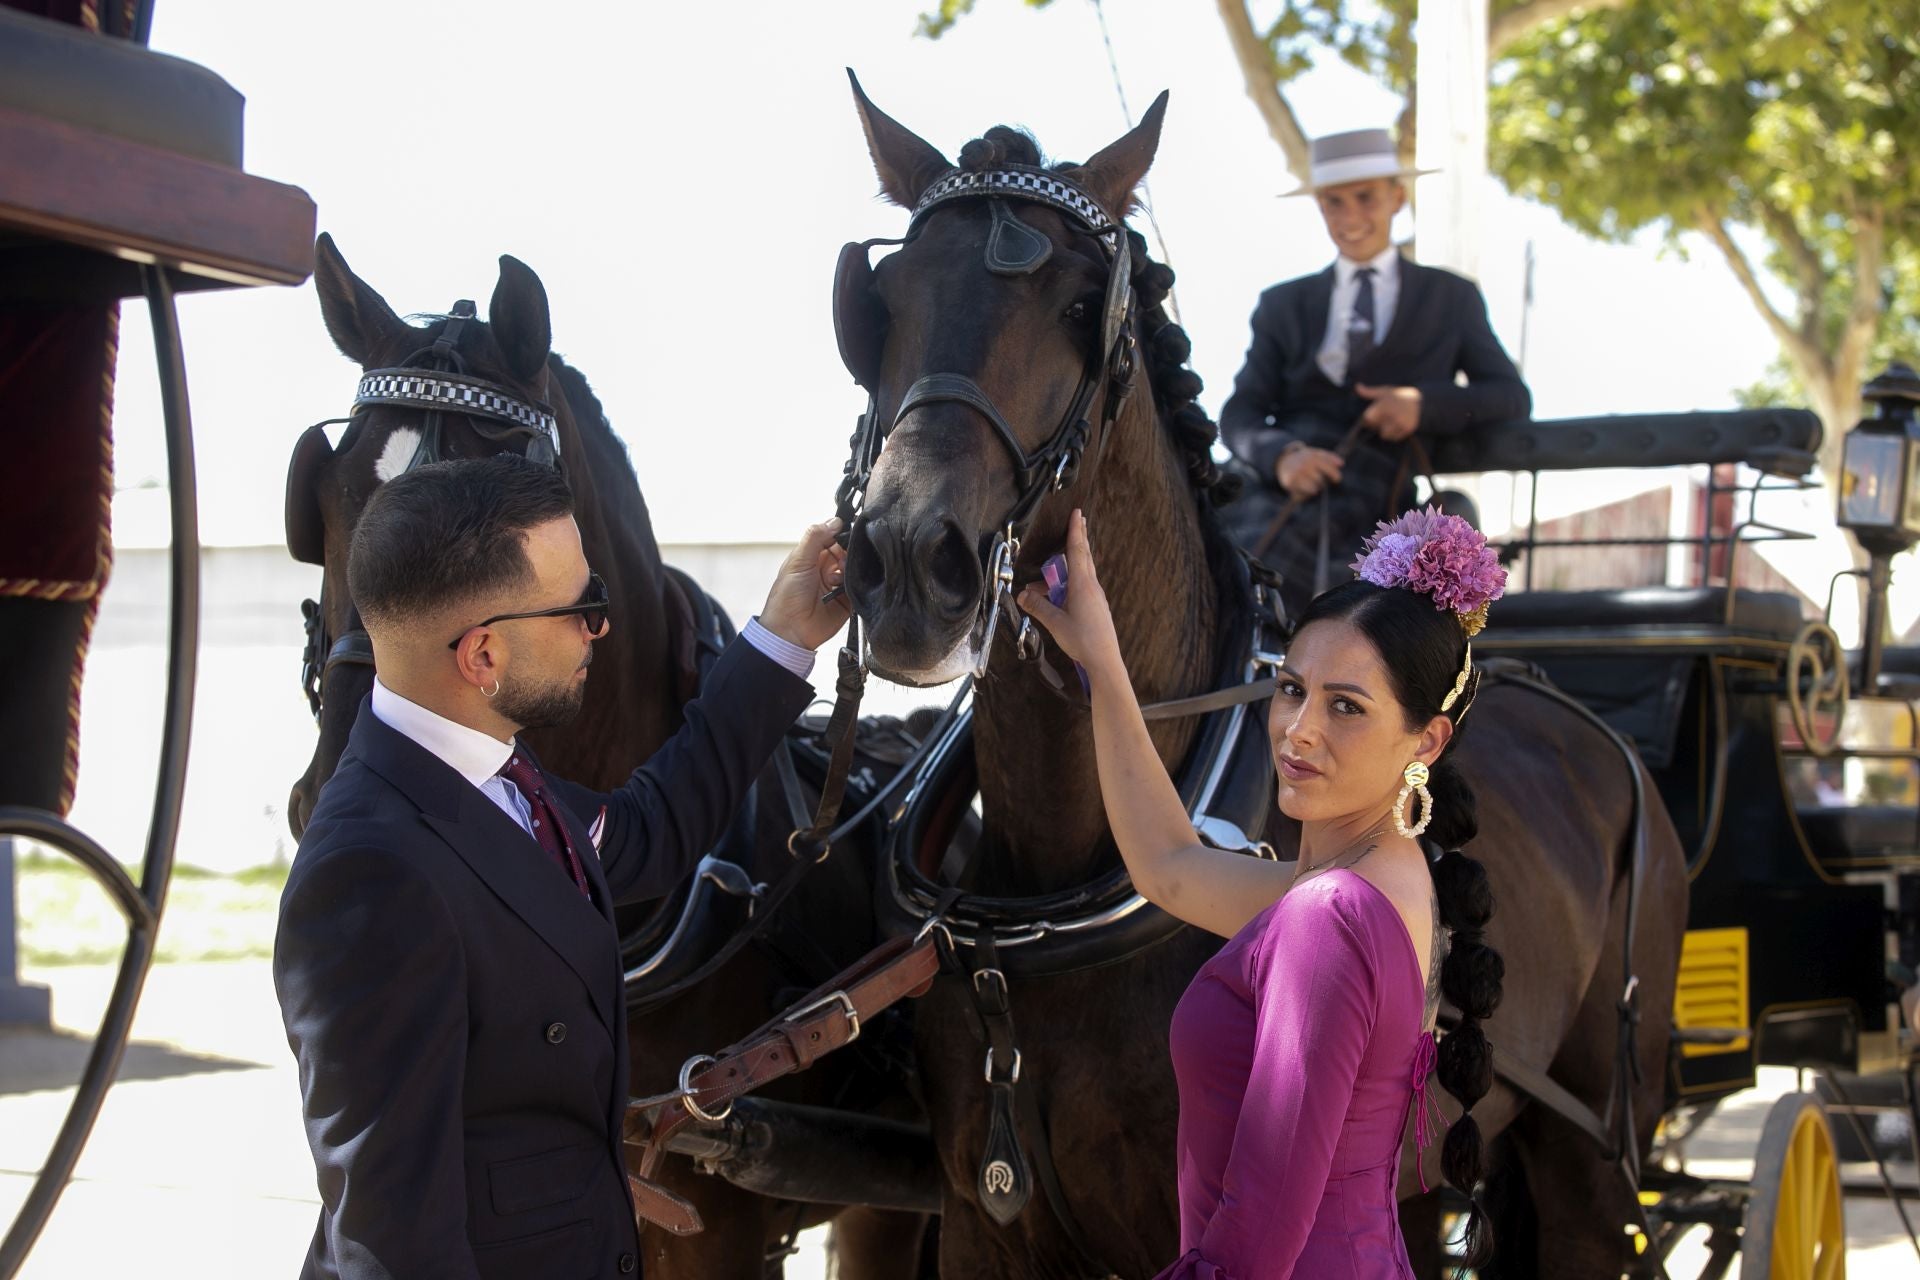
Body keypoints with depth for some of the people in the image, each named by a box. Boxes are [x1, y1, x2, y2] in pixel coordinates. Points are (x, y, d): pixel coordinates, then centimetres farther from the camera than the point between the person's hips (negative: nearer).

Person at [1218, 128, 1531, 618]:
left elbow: (1511, 397, 12)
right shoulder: (1282, 304, 23)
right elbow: (1240, 412, 12)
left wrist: (1426, 402, -9)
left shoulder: (1452, 298, 21)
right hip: (1279, 497, 2)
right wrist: (1281, 454, -13)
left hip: (1375, 510, -2)